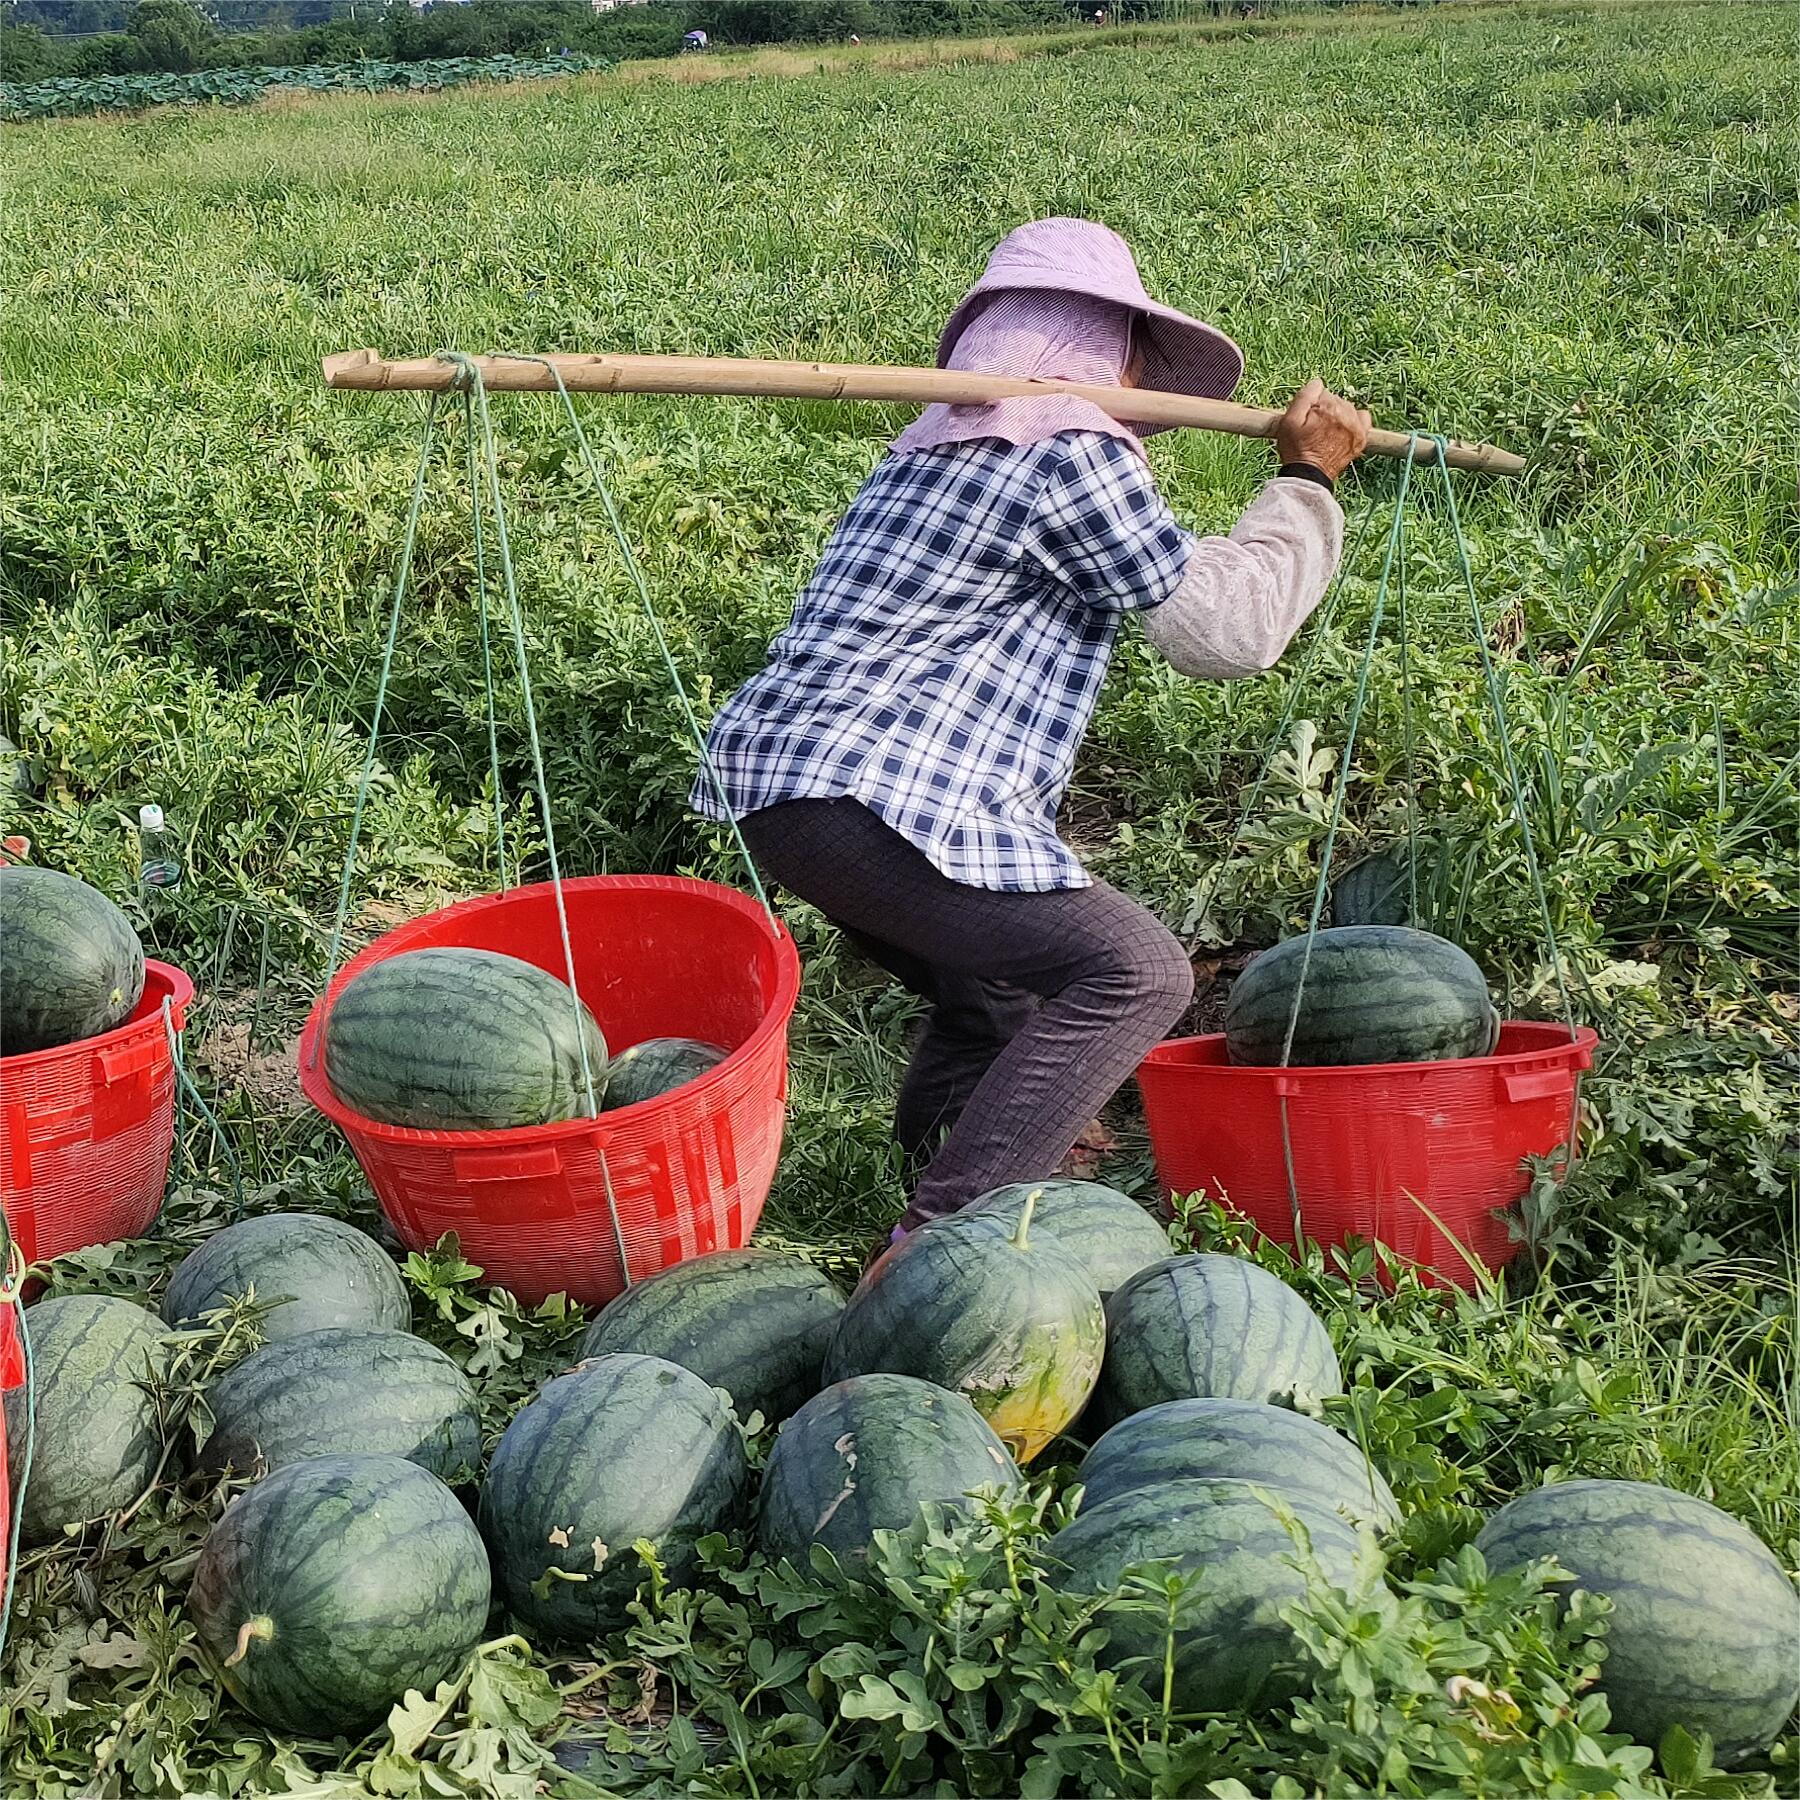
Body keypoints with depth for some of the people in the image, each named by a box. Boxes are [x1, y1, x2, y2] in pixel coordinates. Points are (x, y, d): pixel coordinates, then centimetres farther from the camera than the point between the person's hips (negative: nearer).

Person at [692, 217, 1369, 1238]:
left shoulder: (926, 450, 23)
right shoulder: (1074, 456, -5)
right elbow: (1229, 632, -3)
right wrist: (1308, 481, 12)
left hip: (770, 773, 10)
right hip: (880, 800, -10)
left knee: (997, 995, 25)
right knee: (1134, 971, -13)